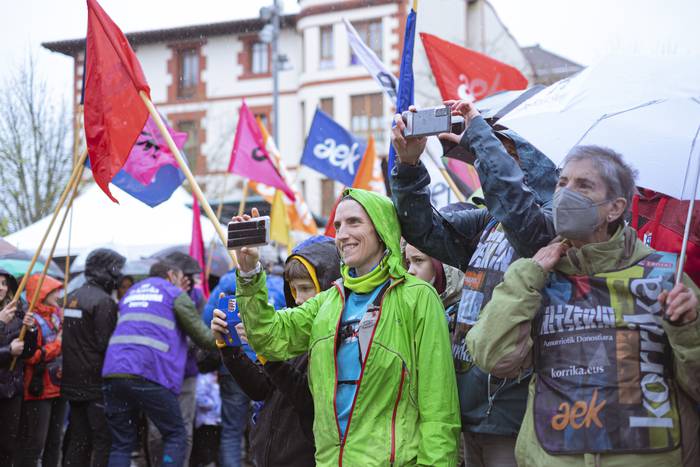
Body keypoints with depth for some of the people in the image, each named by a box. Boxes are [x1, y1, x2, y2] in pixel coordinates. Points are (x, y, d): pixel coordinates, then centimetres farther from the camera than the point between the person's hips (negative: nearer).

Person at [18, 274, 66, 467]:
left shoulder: (57, 314, 11)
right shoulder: (32, 319, -14)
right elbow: (30, 357, -22)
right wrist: (57, 344, -15)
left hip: (58, 386, 8)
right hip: (38, 391, -8)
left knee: (54, 440, 14)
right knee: (35, 442, -6)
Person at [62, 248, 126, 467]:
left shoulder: (72, 297, 13)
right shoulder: (103, 301, -15)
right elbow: (105, 344, -19)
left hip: (73, 381, 8)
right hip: (96, 383, -8)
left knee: (78, 439, 13)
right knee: (104, 440, -5)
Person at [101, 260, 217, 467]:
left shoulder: (130, 293, 30)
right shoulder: (175, 294, 12)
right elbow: (202, 335, 14)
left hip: (113, 372, 5)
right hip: (150, 373, -5)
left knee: (122, 443, 10)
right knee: (176, 436, 8)